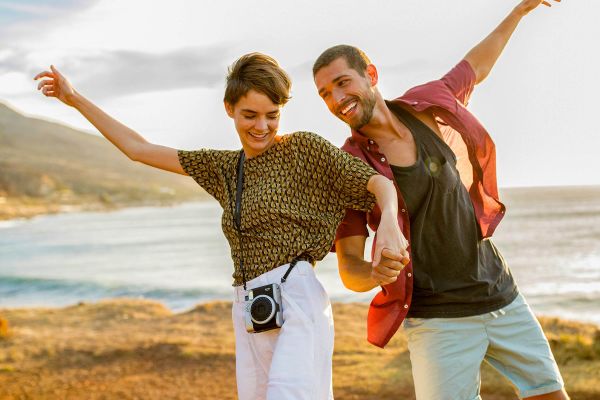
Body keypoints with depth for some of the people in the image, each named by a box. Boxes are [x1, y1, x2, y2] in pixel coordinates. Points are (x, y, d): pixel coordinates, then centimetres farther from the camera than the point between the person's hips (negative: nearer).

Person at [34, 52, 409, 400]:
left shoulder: (305, 148, 4)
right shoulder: (225, 168, 19)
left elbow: (381, 183, -4)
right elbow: (139, 149, 24)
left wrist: (388, 222, -26)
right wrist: (76, 99, 25)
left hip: (297, 300, -6)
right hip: (251, 315, 6)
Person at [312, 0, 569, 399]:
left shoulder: (423, 104, -3)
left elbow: (474, 68, 19)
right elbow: (349, 269, -12)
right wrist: (376, 273, -36)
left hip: (501, 296, 4)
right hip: (438, 319, -4)